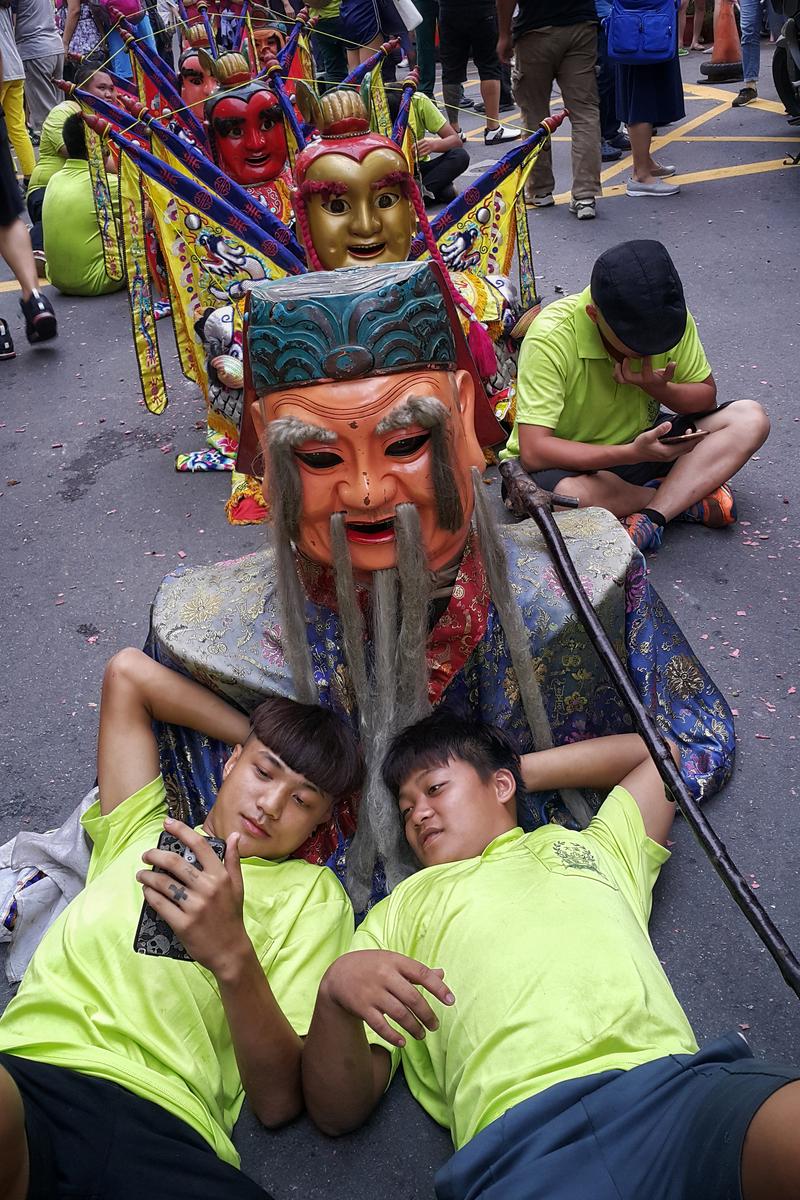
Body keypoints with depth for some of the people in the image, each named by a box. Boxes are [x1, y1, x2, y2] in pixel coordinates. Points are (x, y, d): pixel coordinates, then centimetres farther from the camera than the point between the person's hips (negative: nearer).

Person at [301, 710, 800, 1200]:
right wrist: (336, 988, -4)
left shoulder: (588, 846, 33)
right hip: (518, 1138, -1)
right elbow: (339, 1111, 19)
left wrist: (524, 769, 46)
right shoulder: (395, 915, 29)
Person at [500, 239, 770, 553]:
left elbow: (706, 395, 2)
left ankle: (651, 516, -27)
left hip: (640, 441, 5)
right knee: (567, 495, -41)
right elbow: (533, 452, -32)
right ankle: (687, 496, -14)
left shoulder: (670, 315, -12)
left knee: (751, 418, -12)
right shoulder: (551, 339, -28)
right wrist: (632, 452, -39)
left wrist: (659, 389, -21)